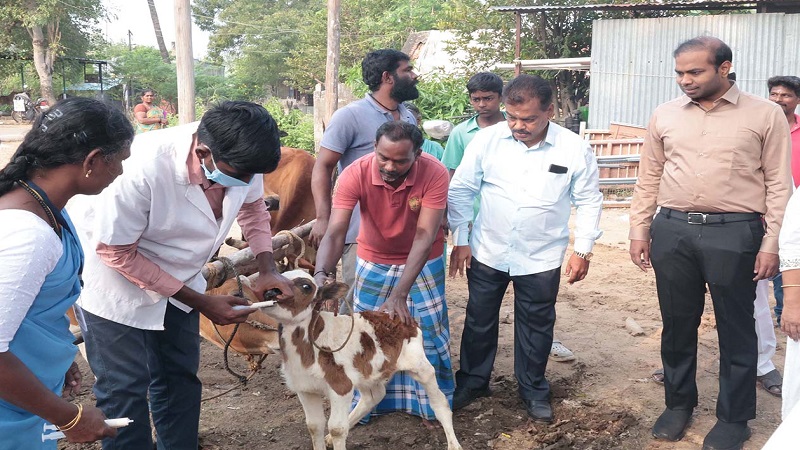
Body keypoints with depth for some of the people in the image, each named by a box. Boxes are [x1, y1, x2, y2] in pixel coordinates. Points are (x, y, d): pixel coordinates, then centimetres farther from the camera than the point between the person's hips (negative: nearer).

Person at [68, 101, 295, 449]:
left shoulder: (239, 160, -20)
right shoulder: (143, 168, -36)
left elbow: (252, 207, 3)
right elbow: (116, 252, -24)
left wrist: (267, 269, -13)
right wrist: (201, 303, -21)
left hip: (177, 277, 5)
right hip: (117, 281, -5)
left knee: (180, 378, 13)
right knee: (125, 390, 1)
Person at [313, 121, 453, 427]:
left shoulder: (434, 173, -31)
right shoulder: (354, 174, -30)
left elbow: (425, 235, -33)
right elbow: (335, 232, -33)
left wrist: (400, 294, -42)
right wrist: (322, 273, -54)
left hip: (423, 260, -1)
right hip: (374, 261, 1)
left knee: (426, 329, 4)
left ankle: (430, 403, 25)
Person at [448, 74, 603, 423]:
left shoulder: (574, 149, -10)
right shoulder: (487, 139, -10)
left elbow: (589, 201, 0)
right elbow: (461, 190, -1)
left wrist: (583, 250, -2)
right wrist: (460, 240, -1)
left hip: (541, 259, -1)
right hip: (487, 252, 1)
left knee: (536, 327, 13)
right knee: (479, 321, 14)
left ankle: (534, 390, 33)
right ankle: (472, 381, 34)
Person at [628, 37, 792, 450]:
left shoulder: (764, 114, -3)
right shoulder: (664, 116, 6)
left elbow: (779, 184, -2)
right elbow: (648, 178, 12)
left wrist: (772, 243, -7)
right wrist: (639, 230, 9)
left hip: (734, 233, -3)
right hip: (672, 231, 3)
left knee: (735, 329, 8)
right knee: (677, 324, 13)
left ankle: (734, 416, 24)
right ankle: (678, 402, 31)